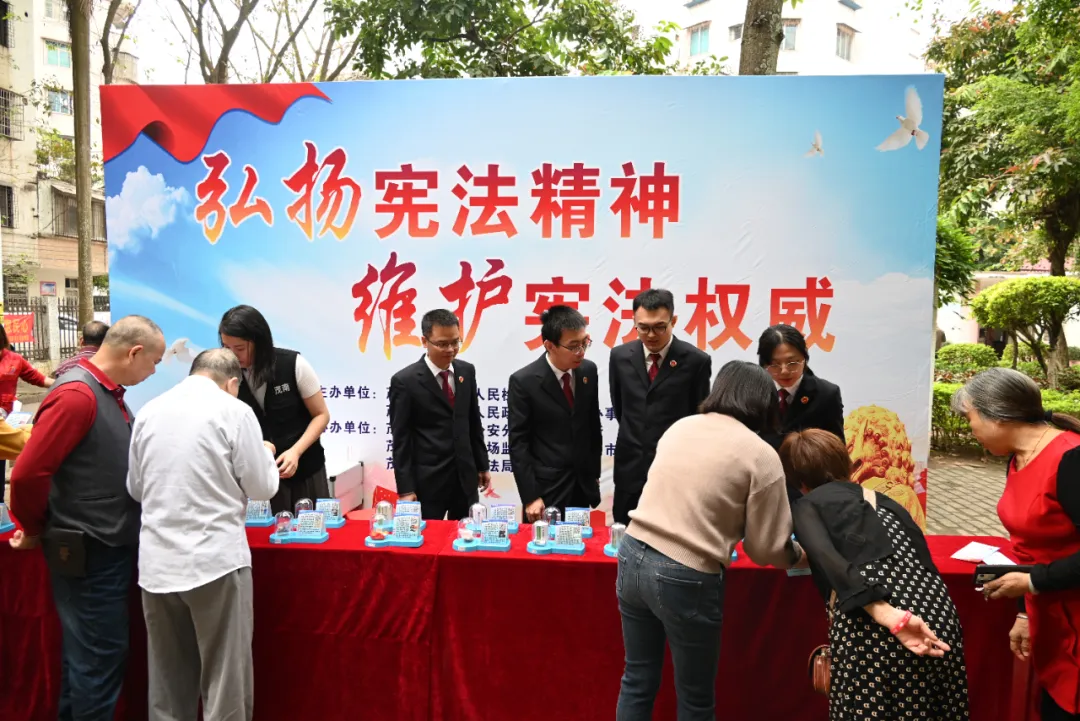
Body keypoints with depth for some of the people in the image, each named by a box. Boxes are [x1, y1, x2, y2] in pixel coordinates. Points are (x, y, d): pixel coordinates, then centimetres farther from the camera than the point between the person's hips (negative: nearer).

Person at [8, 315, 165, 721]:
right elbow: (27, 474, -23)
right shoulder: (77, 395, -21)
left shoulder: (108, 394, 9)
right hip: (89, 553, -9)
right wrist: (35, 530, -8)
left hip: (110, 547, 9)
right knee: (99, 659, 3)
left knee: (86, 655, 20)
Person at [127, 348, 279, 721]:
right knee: (226, 681, 5)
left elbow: (135, 487, 18)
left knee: (167, 683, 16)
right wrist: (265, 453, 16)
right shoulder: (233, 411, -8)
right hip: (215, 560, -5)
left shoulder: (148, 412, 7)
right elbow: (262, 487, -3)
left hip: (157, 561, 5)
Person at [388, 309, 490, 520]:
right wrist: (406, 489, -11)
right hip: (427, 481, -4)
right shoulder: (405, 381, -11)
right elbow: (401, 439, -10)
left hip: (465, 476, 5)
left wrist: (482, 465, 14)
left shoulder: (466, 371, 4)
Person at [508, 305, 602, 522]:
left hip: (583, 484, 5)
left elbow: (593, 426, 10)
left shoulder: (589, 370, 0)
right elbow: (518, 444, -13)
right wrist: (530, 497, -14)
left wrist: (595, 473, 13)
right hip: (546, 488, -4)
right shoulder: (524, 381, -15)